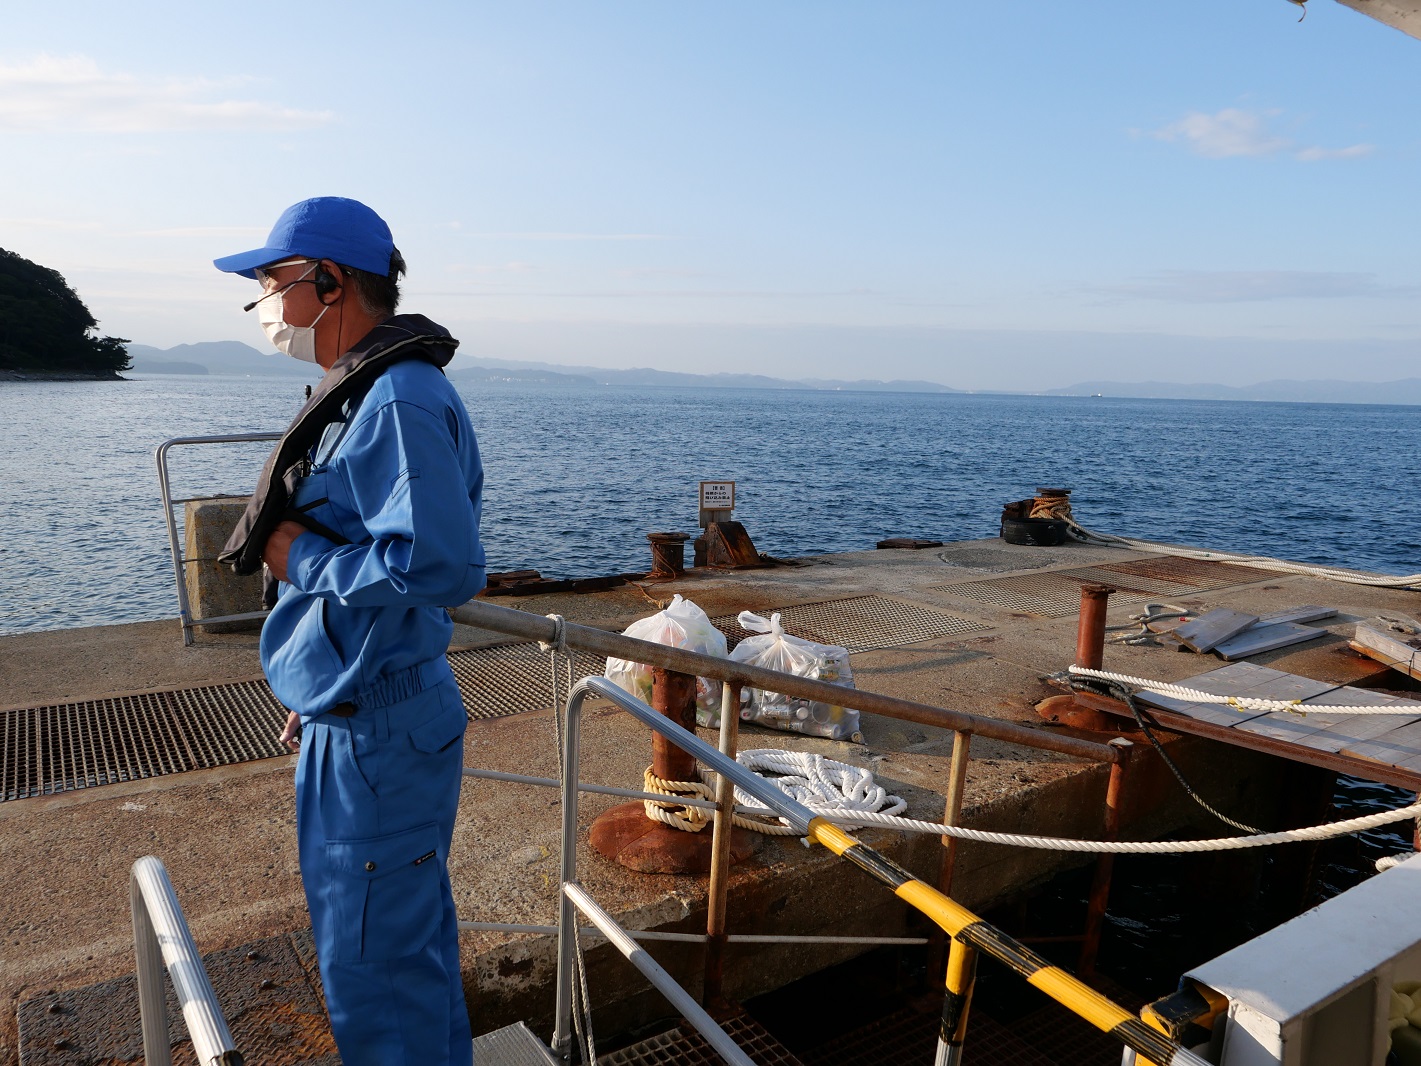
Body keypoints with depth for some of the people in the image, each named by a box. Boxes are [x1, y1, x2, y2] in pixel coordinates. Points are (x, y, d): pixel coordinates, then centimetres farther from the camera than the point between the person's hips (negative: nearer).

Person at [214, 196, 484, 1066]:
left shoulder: (399, 399, -20)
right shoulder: (363, 392, 12)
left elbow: (442, 565, -31)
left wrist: (300, 557, -17)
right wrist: (319, 695, 21)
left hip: (379, 734, -10)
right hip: (354, 717, 10)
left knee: (374, 963, 4)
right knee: (410, 936, 24)